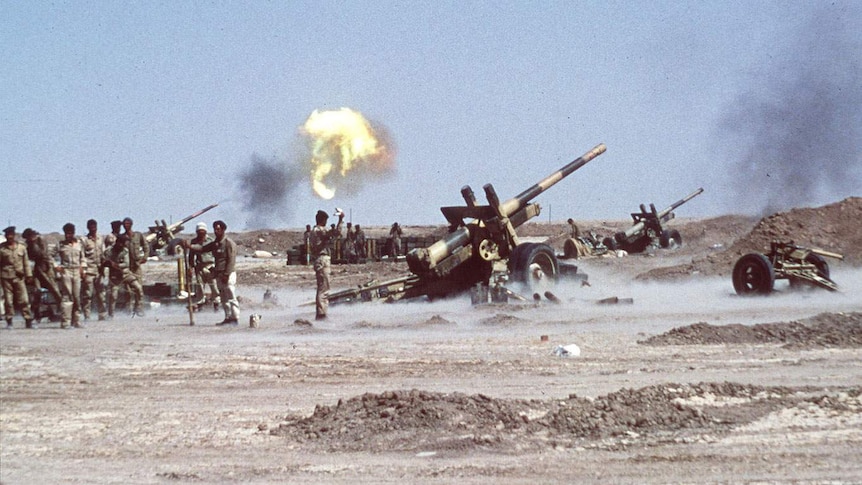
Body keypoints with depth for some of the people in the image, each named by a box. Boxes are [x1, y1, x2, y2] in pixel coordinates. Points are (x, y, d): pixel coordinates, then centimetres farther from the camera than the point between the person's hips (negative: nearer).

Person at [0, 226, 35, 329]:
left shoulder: (22, 248, 9)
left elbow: (26, 262, 14)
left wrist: (28, 275, 8)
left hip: (19, 277, 1)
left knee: (24, 300, -3)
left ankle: (28, 321, 0)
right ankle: (9, 322, 7)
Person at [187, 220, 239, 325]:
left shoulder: (229, 243, -9)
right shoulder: (214, 243, 15)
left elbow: (231, 260, -14)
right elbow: (202, 248, 7)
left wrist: (226, 274, -20)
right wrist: (190, 246, -10)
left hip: (228, 274, -8)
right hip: (218, 274, 8)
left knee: (231, 296, -9)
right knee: (223, 298, 10)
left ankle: (235, 318, -10)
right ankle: (228, 318, 13)